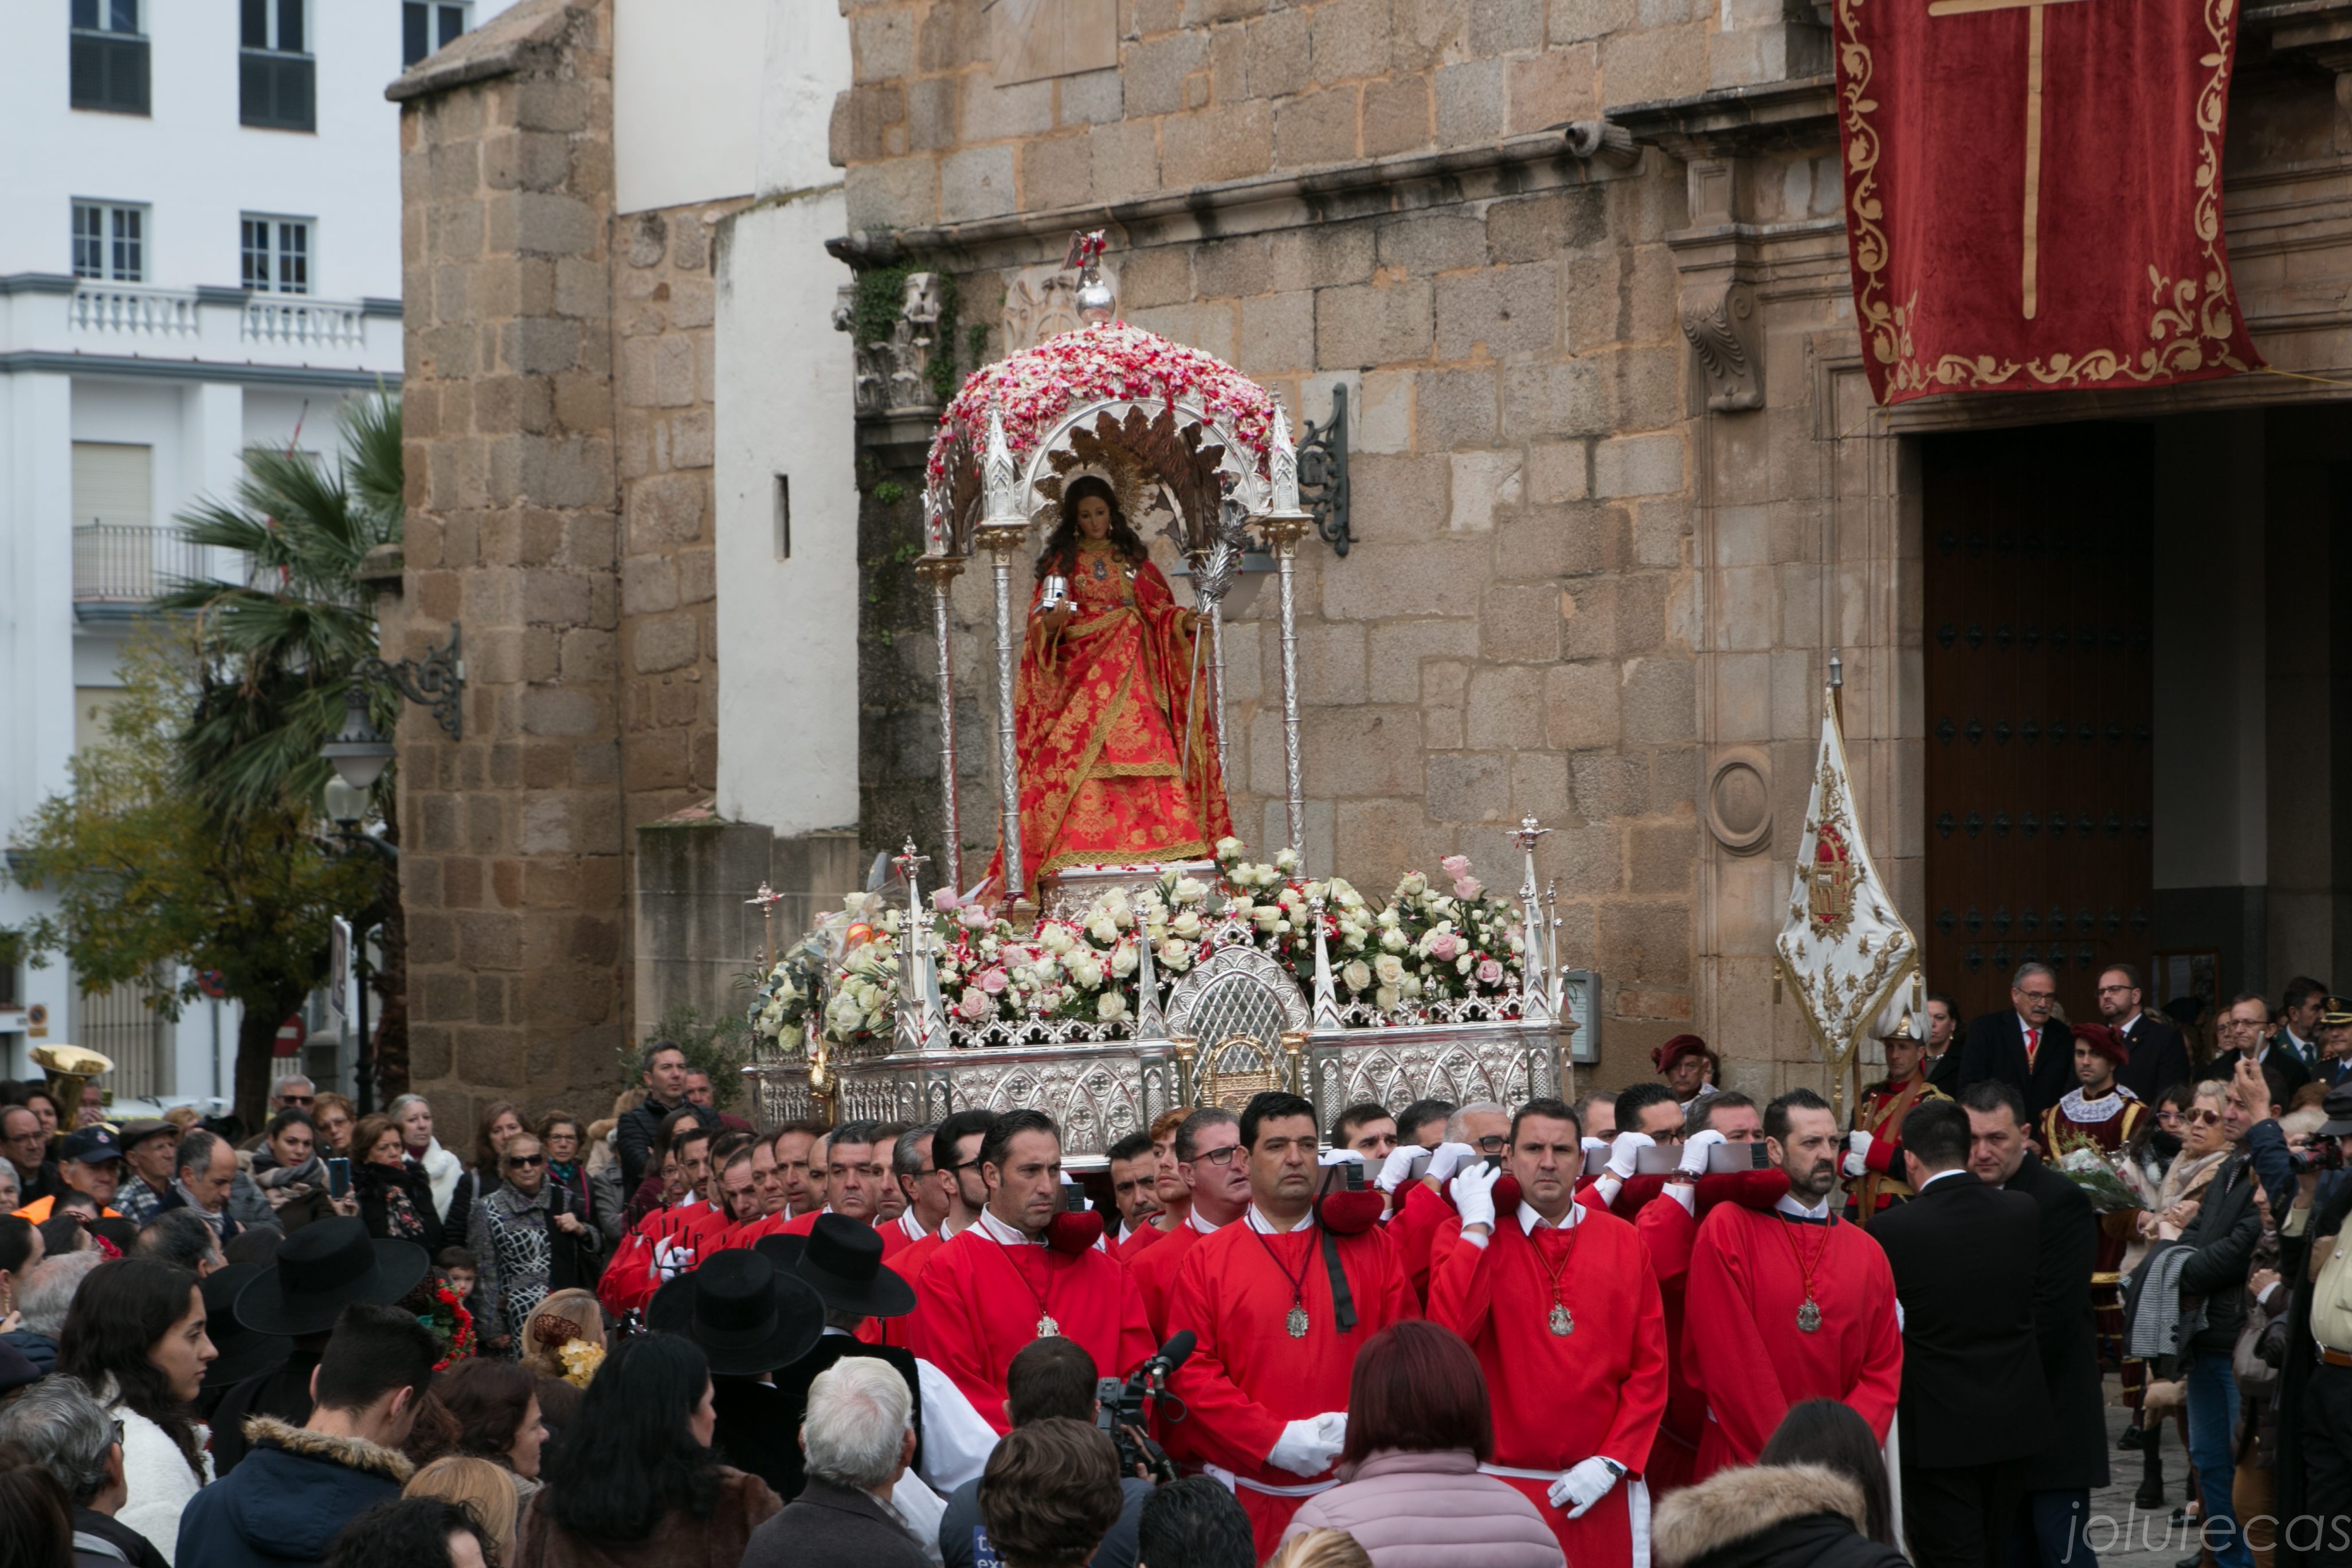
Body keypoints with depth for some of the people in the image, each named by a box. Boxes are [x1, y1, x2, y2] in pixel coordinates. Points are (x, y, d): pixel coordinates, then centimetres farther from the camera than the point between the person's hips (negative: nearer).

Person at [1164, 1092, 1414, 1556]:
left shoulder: (1369, 1248, 9)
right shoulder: (1205, 1260, 5)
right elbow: (1191, 1373, -2)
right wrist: (1275, 1440, -11)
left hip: (1356, 1492, 1)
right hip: (1252, 1497, -1)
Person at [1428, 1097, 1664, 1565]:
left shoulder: (1622, 1242, 6)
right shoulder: (1479, 1240, 2)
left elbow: (1651, 1365, 4)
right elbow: (1448, 1333, -16)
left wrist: (1612, 1462, -5)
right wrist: (1477, 1228, -12)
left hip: (1597, 1491, 1)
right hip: (1506, 1486, -1)